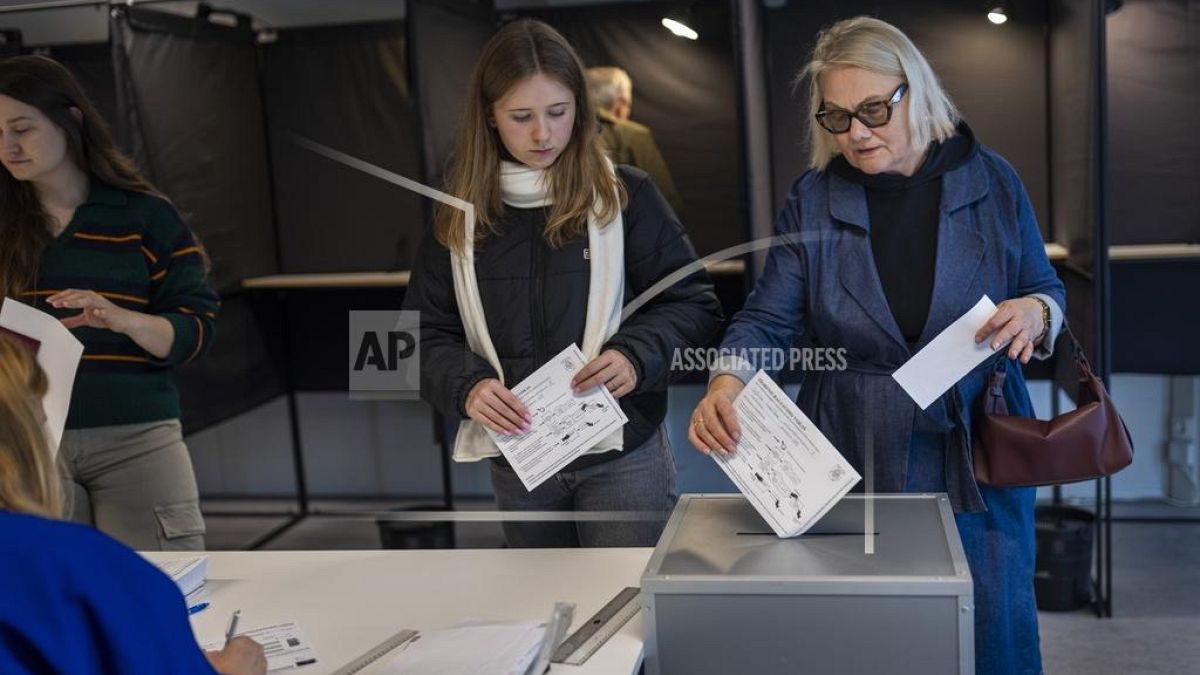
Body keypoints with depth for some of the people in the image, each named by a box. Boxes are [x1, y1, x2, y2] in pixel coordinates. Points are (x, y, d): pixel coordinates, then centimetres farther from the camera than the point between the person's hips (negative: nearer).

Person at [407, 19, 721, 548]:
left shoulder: (626, 195, -5)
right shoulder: (460, 217, 2)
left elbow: (694, 304, -3)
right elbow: (427, 335, 3)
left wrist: (636, 356, -22)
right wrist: (467, 385, -17)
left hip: (621, 454, -3)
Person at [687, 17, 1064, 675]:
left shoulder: (991, 182, -1)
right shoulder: (813, 200, -1)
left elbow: (1047, 293, 8)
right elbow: (766, 318, -5)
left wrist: (1035, 313, -16)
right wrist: (726, 382, -24)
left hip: (975, 463, 0)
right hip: (853, 466, 0)